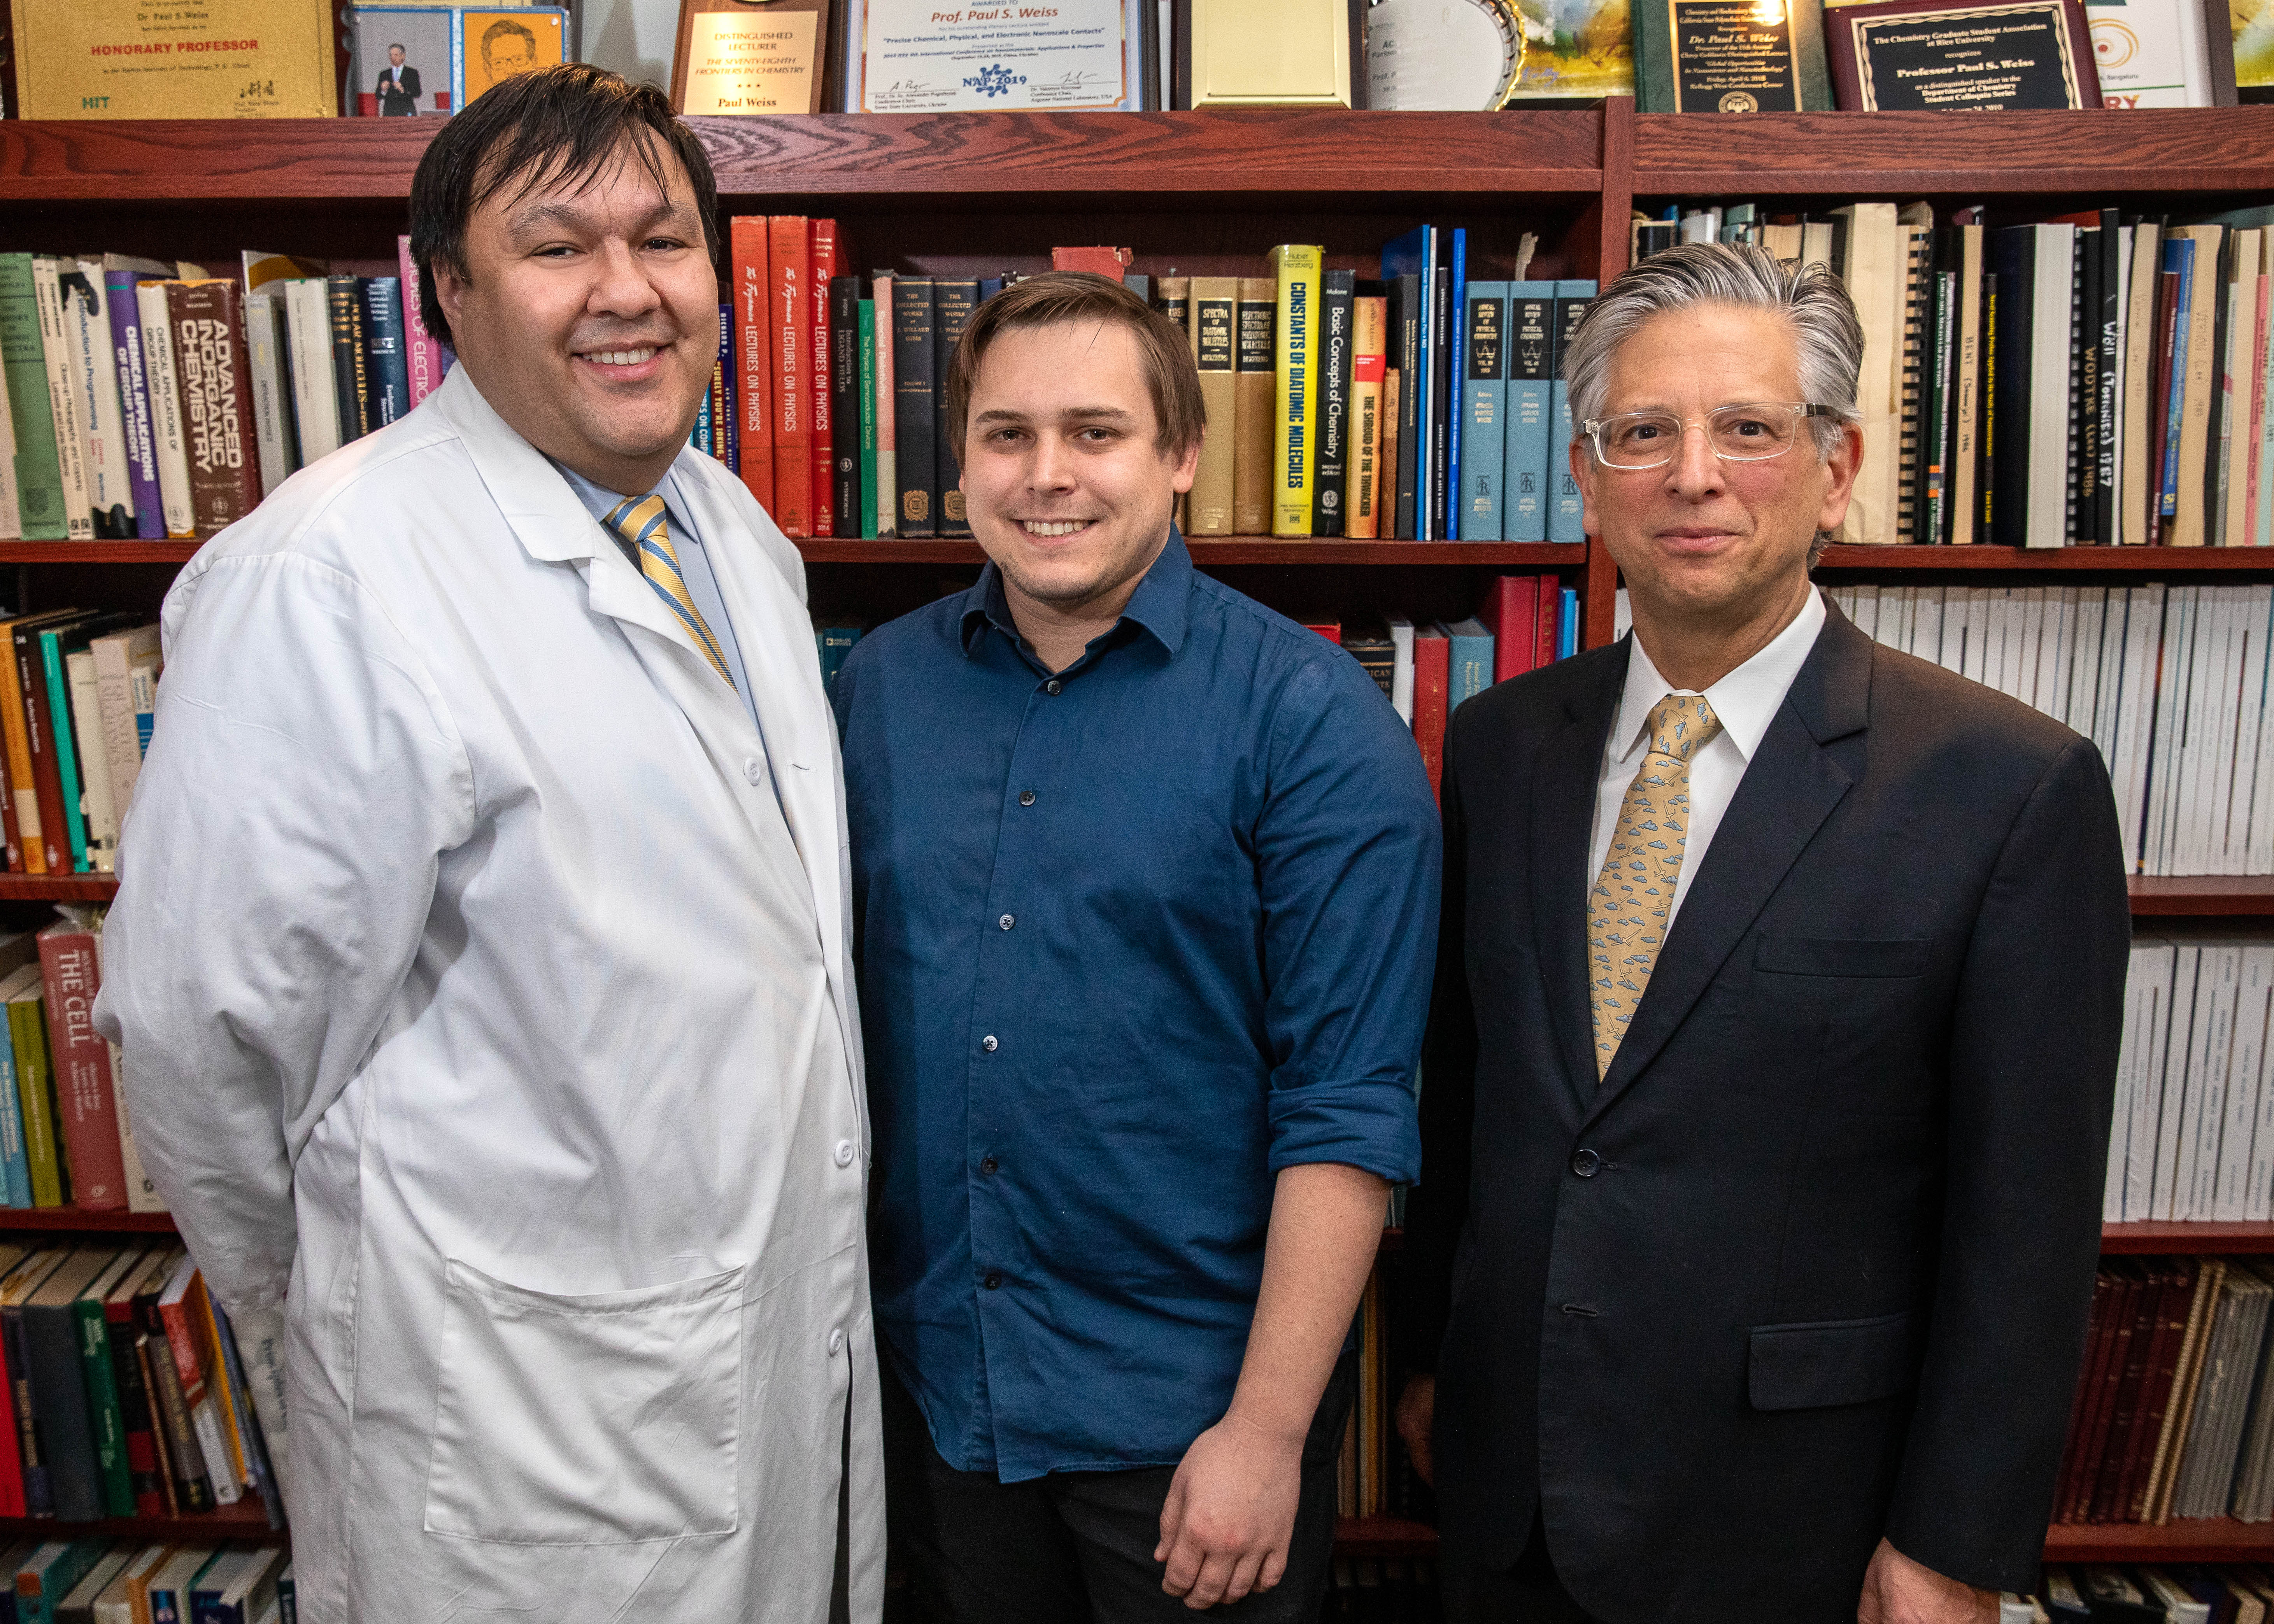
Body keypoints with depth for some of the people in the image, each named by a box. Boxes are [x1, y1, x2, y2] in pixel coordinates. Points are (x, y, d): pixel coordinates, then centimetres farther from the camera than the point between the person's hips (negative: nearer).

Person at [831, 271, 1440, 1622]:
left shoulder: (1311, 718, -13)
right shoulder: (881, 685, 0)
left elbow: (1347, 1106, -14)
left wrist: (1268, 1428, -15)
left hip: (1187, 1407, -4)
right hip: (933, 1383, 4)